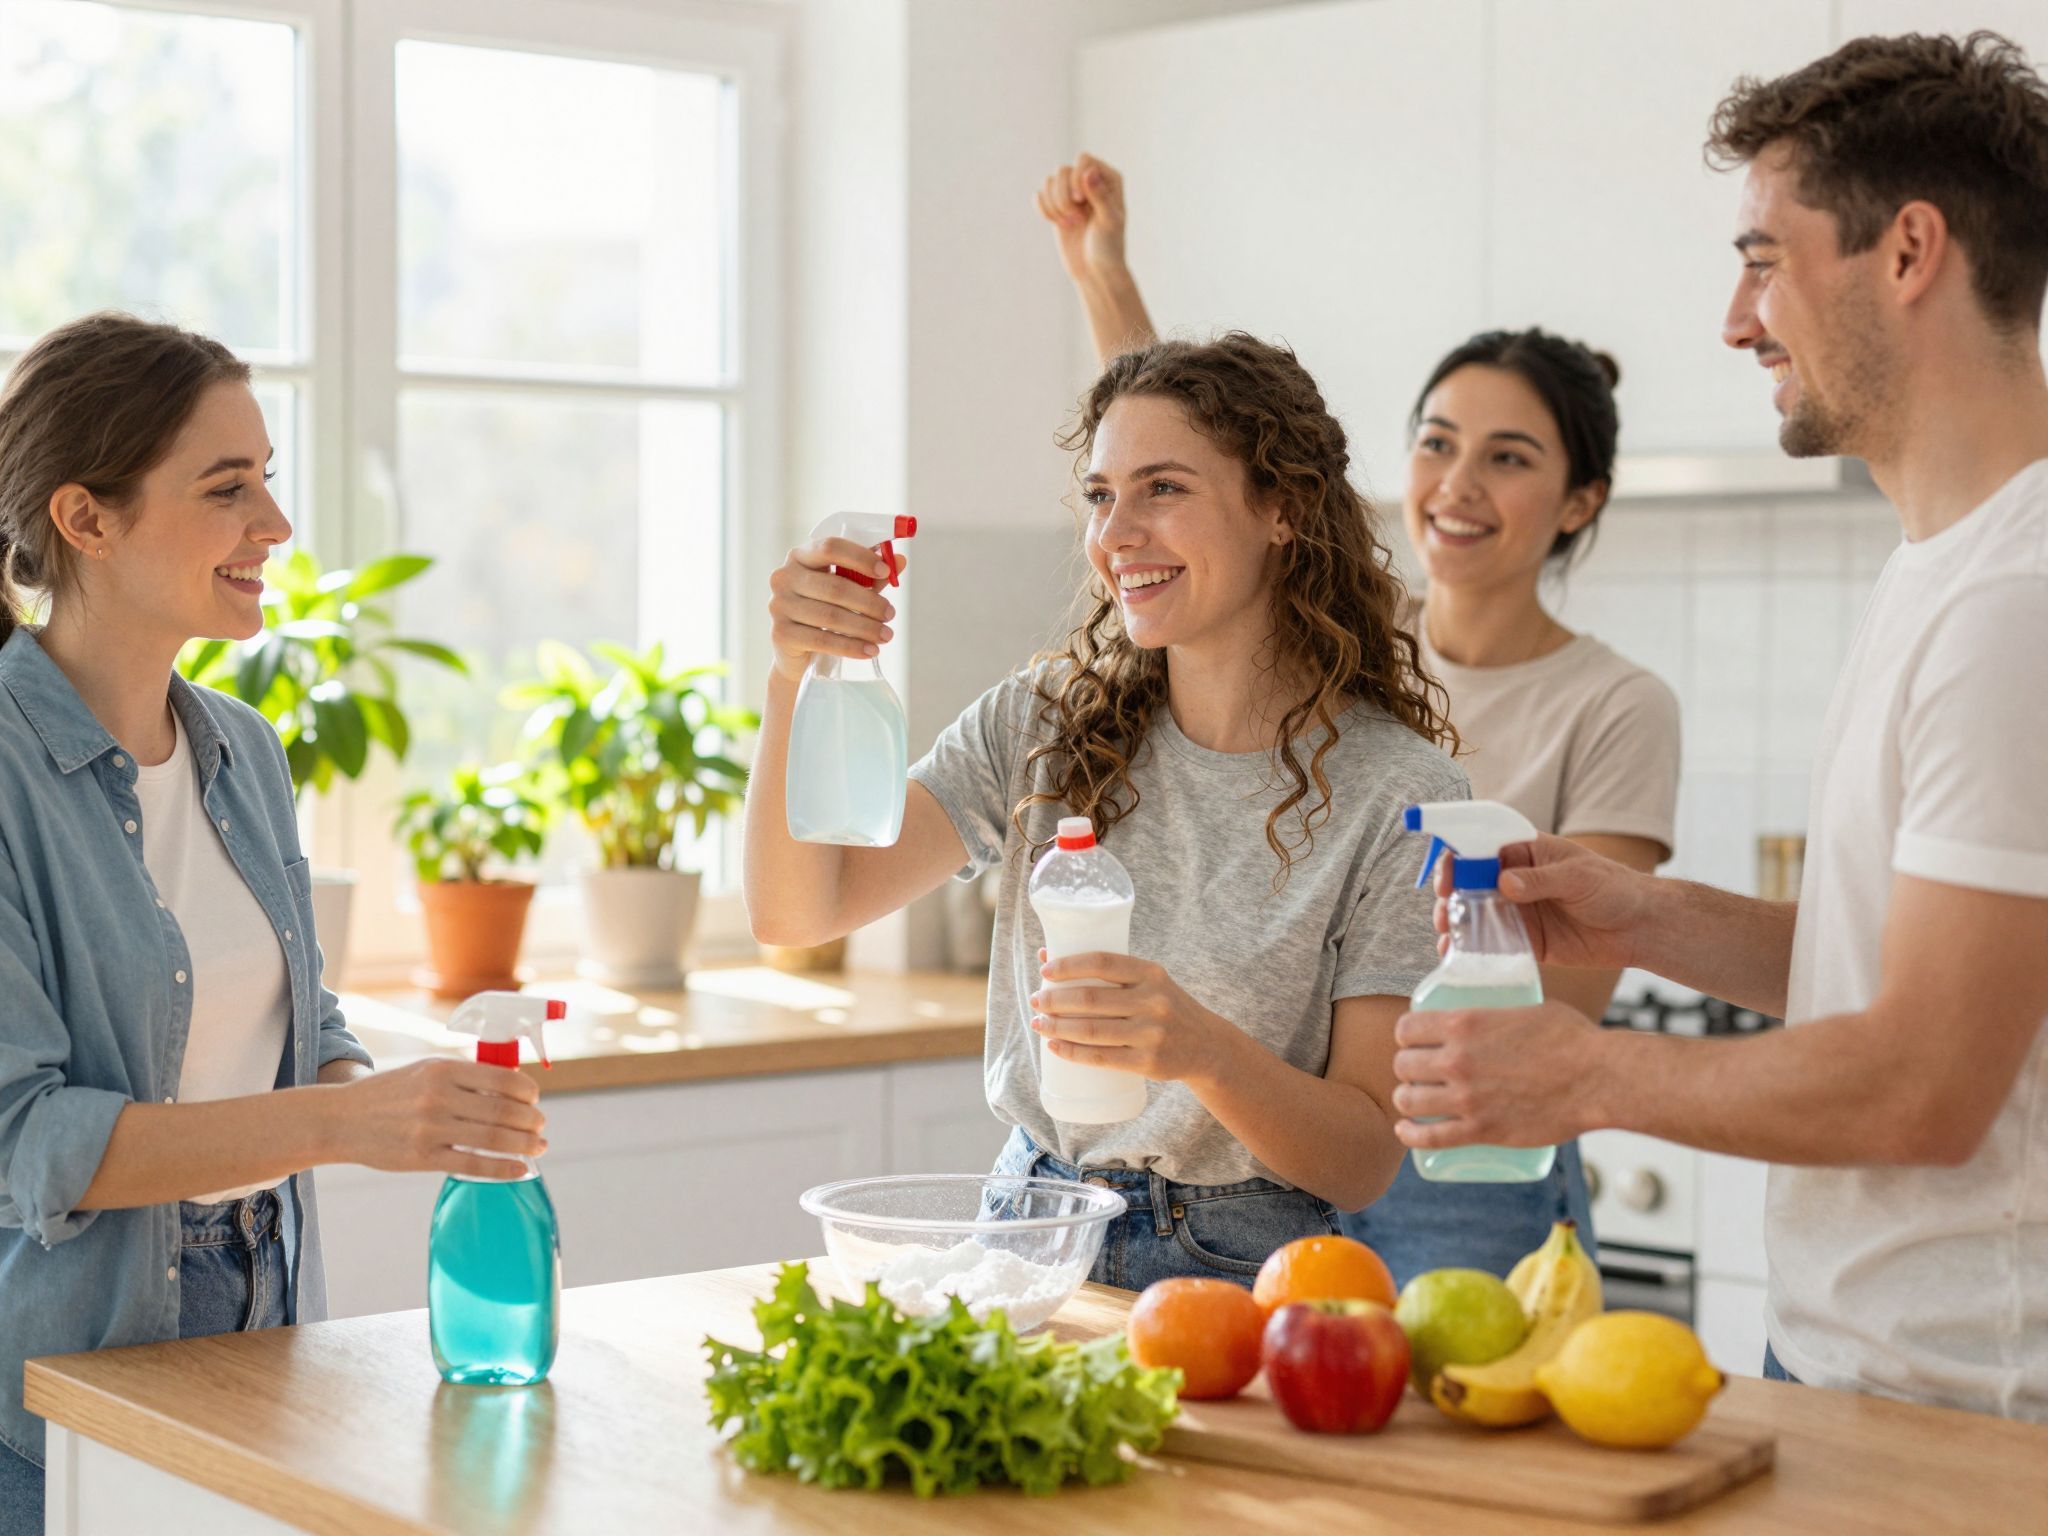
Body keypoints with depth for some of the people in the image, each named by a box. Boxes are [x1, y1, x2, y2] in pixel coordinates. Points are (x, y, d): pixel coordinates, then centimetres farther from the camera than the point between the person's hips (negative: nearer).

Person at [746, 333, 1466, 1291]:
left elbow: (1366, 1163, -7)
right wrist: (796, 679, -18)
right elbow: (796, 909, -2)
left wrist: (1204, 1051, -27)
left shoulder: (1398, 796, -7)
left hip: (1239, 1272, -3)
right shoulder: (1045, 726, 7)